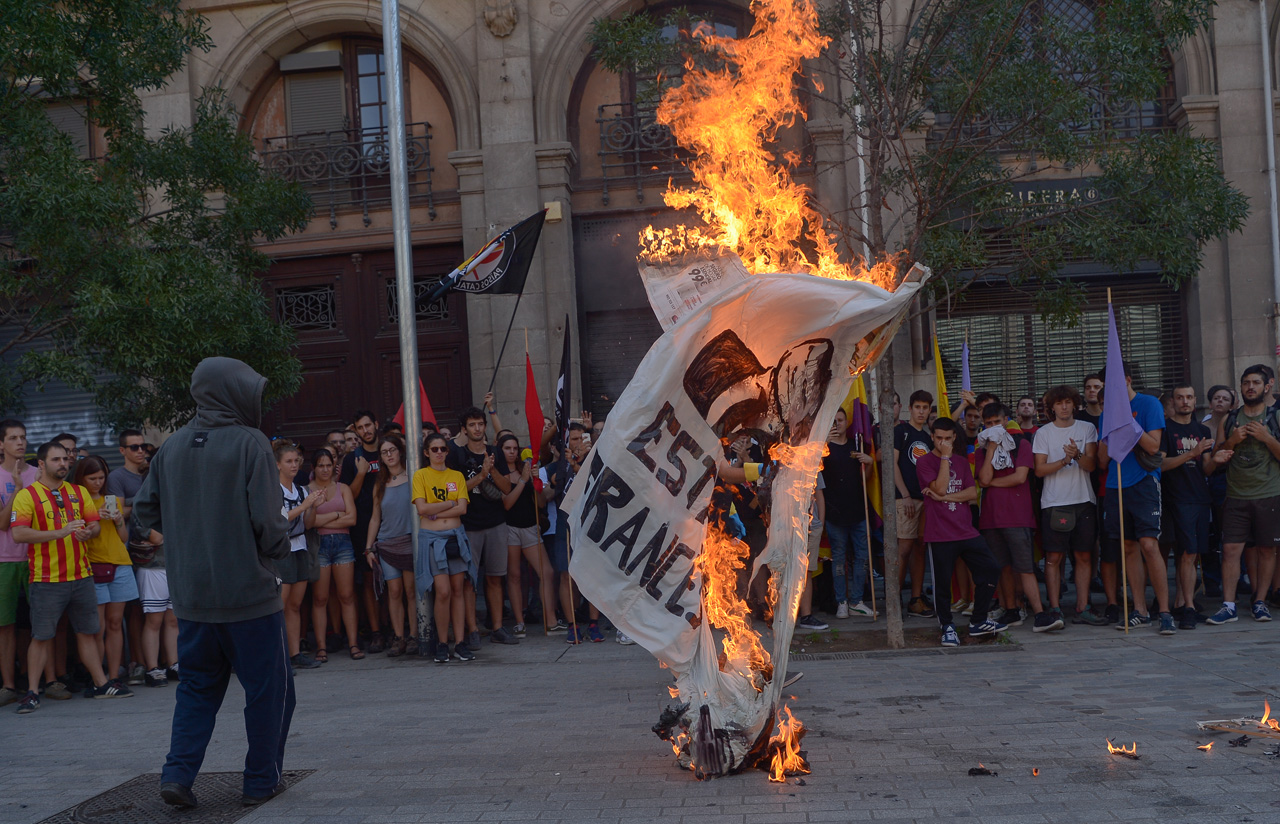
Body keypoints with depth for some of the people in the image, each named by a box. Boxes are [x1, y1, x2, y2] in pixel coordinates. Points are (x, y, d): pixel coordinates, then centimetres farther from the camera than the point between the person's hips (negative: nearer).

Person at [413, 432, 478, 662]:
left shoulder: (457, 476, 10)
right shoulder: (420, 475, 2)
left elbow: (462, 508, -1)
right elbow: (422, 508, -10)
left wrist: (435, 513, -9)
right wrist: (450, 503, -3)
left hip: (455, 536, 3)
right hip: (431, 538, -3)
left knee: (458, 590, 2)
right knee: (443, 591, -10)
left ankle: (460, 643, 6)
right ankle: (442, 643, 1)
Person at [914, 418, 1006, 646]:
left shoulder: (961, 462, 15)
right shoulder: (925, 462, -1)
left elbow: (972, 493, 3)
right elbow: (940, 488, -16)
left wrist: (944, 497, -10)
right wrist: (945, 457, -13)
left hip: (966, 531, 5)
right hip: (940, 533, -5)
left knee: (990, 569, 0)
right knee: (942, 582, -1)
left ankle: (978, 622, 13)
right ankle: (947, 627, 15)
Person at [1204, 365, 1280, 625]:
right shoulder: (1229, 420, 11)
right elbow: (1215, 461, 10)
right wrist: (1231, 441, -6)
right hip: (1236, 496, 2)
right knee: (1230, 548, -6)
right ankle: (1228, 605, -4)